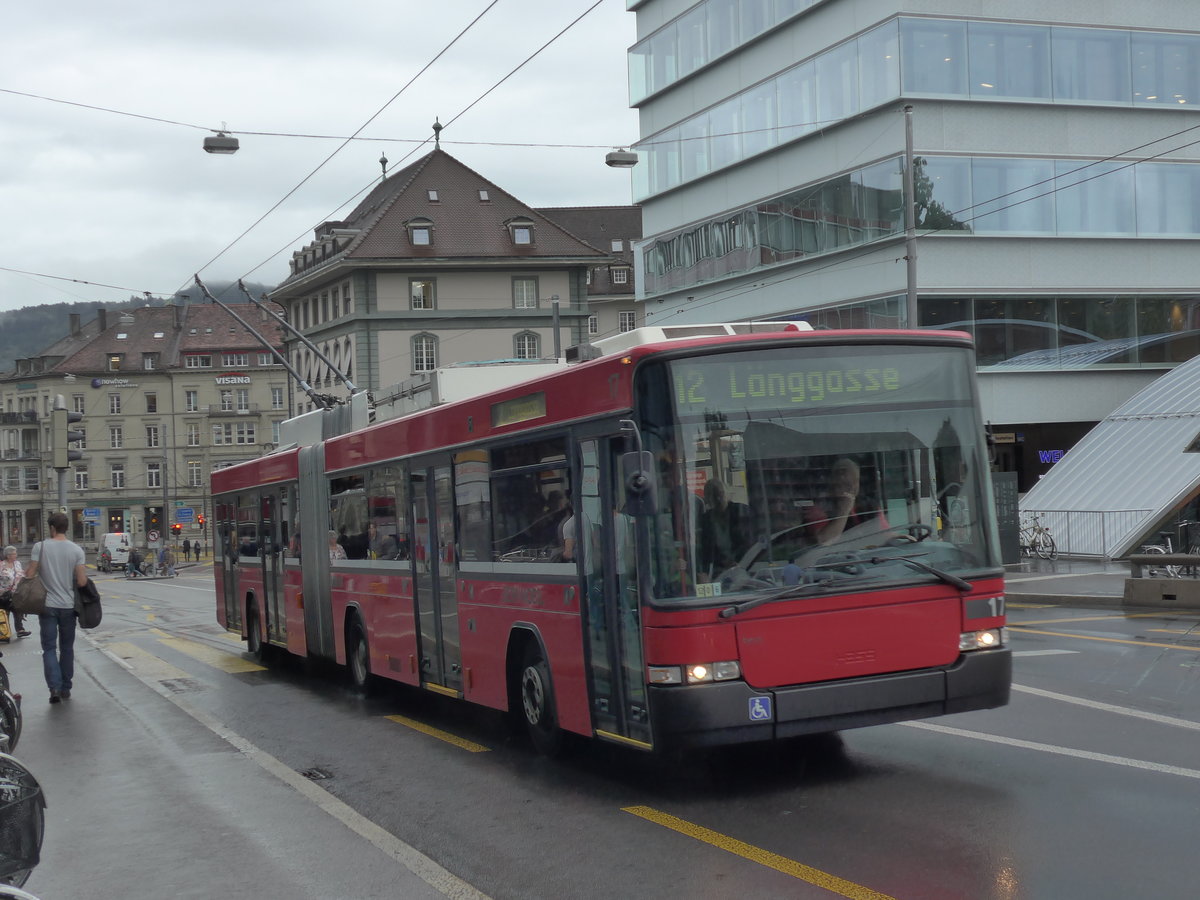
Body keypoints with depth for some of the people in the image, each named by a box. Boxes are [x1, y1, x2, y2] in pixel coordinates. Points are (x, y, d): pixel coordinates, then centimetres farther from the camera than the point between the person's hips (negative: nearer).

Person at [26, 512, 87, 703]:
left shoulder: (40, 546, -7)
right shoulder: (76, 550, -4)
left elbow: (30, 576, -9)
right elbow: (81, 581, -8)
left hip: (47, 605, -2)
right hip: (68, 606, 2)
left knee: (49, 648, 3)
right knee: (66, 648, 14)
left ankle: (55, 687, -13)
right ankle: (65, 689, 18)